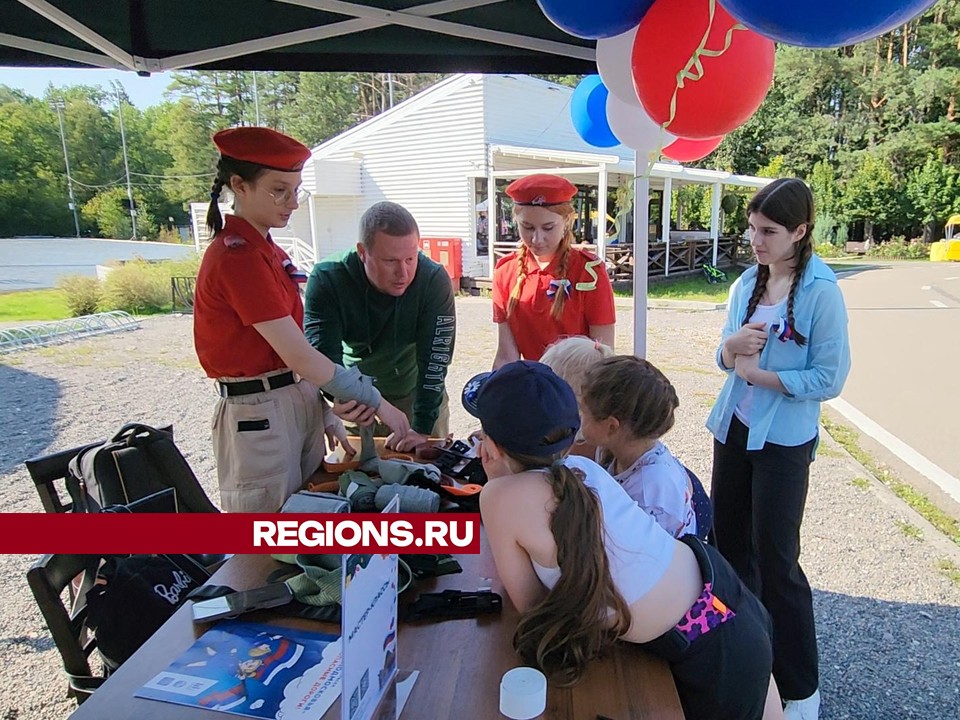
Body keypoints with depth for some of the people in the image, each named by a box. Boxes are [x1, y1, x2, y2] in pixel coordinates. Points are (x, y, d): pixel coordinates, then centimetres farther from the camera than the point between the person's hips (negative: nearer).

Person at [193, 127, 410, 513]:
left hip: (299, 400, 9)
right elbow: (297, 355, -21)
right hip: (258, 413, -8)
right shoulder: (238, 258, -18)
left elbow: (291, 350, 10)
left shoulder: (267, 251, 10)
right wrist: (375, 402, -17)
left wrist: (323, 409, 7)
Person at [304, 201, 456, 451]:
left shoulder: (434, 280, -26)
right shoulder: (327, 280, -24)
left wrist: (422, 428, -29)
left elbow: (434, 358, -25)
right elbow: (322, 352, -30)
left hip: (417, 393, 0)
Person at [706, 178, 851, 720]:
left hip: (784, 442, -6)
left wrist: (758, 374, -16)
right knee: (730, 543, 16)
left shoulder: (821, 292, -14)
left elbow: (830, 378, -16)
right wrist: (733, 345, -13)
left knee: (775, 559, 2)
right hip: (734, 428, 6)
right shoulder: (747, 283, 3)